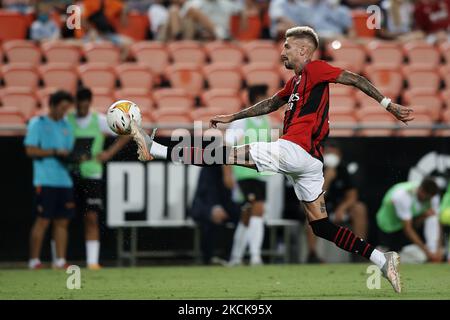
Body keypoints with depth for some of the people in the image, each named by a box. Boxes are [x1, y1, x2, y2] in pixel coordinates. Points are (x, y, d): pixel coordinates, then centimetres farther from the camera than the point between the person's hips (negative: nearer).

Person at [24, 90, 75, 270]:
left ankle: (60, 261, 5)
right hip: (45, 181, -6)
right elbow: (30, 150, -8)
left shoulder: (65, 125, 18)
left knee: (62, 221, 4)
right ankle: (34, 260, -4)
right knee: (42, 220, -8)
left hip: (65, 180, 6)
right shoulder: (37, 123, 0)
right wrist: (55, 152, -12)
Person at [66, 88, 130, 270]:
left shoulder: (100, 121, 2)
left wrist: (109, 153, 0)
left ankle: (92, 260, -8)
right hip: (68, 174, 0)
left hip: (92, 175, 0)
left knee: (92, 218, -7)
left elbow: (125, 135, 9)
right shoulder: (65, 121, 1)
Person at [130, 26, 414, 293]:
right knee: (322, 227, 6)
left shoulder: (314, 69, -1)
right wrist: (233, 117, 43)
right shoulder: (295, 82, 27)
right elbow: (271, 104, 40)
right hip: (310, 160, 9)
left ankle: (155, 150, -1)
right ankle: (383, 260, -1)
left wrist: (388, 105, -11)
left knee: (228, 154, -4)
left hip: (294, 150, -9)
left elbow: (355, 79, -6)